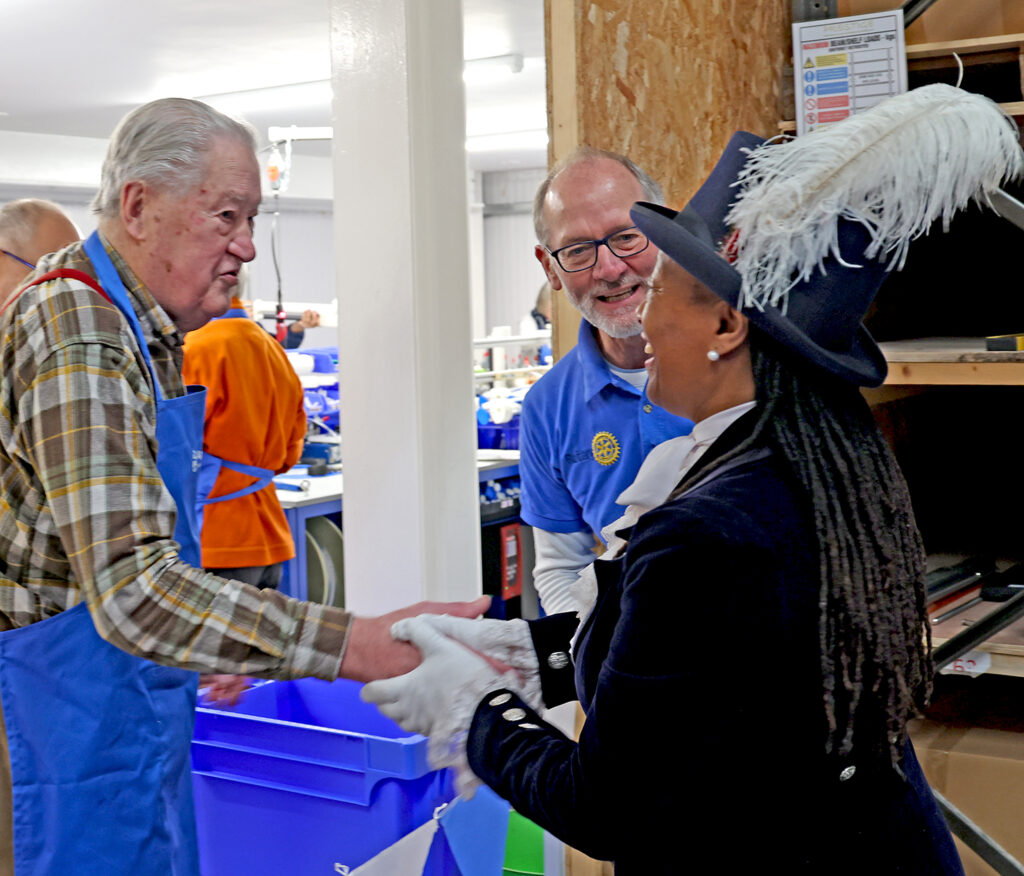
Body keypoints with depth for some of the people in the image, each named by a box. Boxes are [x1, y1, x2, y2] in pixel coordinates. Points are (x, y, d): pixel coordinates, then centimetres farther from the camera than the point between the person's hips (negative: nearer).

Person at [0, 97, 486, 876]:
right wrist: (361, 645, -38)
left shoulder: (146, 328, 9)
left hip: (138, 708, 9)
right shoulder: (75, 327, -24)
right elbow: (132, 587, -34)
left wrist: (207, 644, 17)